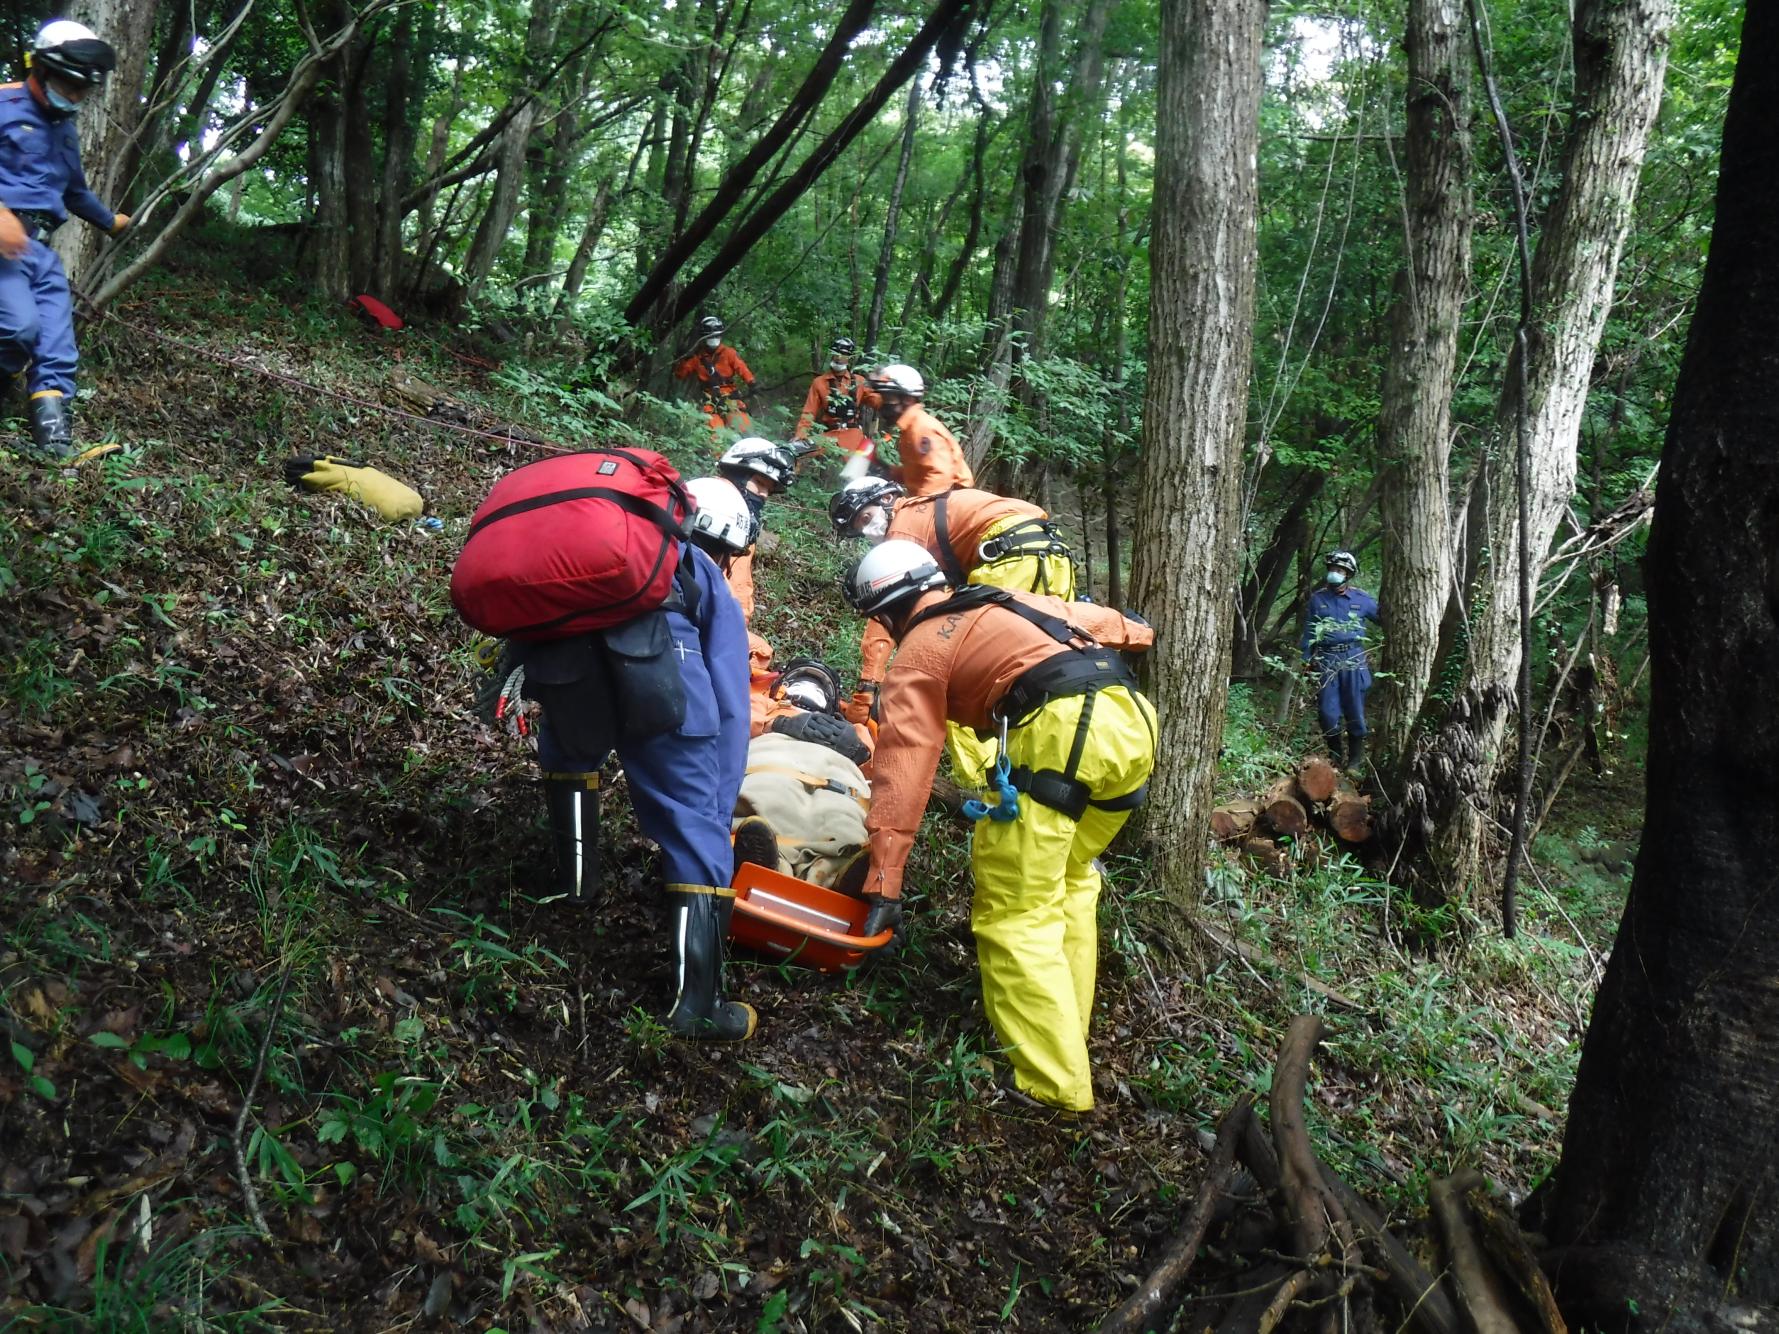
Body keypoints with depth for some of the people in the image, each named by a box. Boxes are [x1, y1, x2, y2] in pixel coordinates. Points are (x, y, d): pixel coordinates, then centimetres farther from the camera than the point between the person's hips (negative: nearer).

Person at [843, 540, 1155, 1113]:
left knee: (1015, 915, 0)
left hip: (1062, 731, -8)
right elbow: (1085, 615, 36)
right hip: (1133, 719, 8)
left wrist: (884, 883, 3)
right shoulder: (1004, 599, 29)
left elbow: (902, 772, 4)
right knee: (1070, 882, 24)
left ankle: (1054, 1084, -2)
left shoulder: (917, 654, 11)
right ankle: (1064, 1034, 28)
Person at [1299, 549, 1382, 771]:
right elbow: (1308, 632, 9)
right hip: (1325, 660, 1)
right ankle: (1336, 755, 17)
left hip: (1353, 660, -1)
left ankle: (1356, 756, 16)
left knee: (1355, 710, 3)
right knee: (1328, 711, 1)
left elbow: (1383, 618, 13)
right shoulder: (1317, 599, 5)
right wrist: (1307, 661, 6)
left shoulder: (1362, 599, 2)